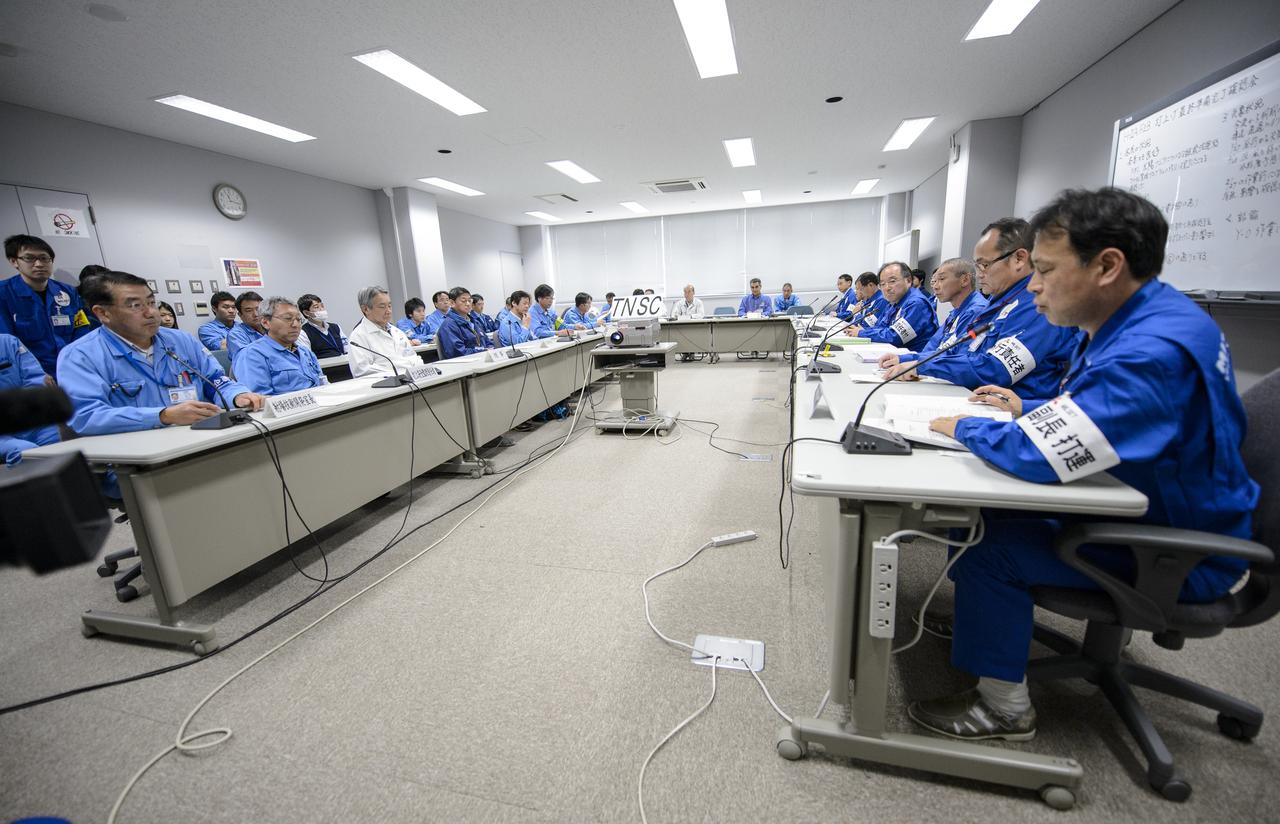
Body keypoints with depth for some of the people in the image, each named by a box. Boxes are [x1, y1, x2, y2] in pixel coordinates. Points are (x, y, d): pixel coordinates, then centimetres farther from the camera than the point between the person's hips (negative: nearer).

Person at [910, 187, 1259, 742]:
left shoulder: (1154, 351, -32)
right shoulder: (1134, 323, 3)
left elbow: (1039, 454, -37)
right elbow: (1084, 413, 19)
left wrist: (965, 427, -20)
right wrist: (1026, 408, 4)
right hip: (1143, 511, 10)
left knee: (988, 544, -21)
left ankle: (1004, 707, 0)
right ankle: (978, 609, 27)